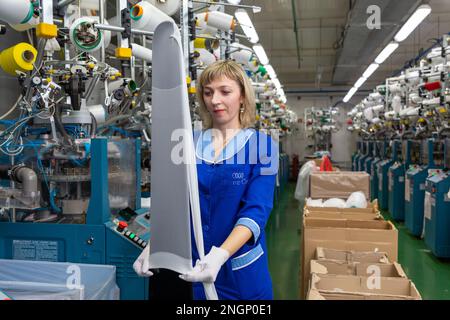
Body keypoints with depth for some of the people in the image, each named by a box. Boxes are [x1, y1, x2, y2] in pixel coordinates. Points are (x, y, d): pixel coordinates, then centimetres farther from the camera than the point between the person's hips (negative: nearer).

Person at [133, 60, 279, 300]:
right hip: (196, 265, 3)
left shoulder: (262, 145, -8)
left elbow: (256, 210, -17)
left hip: (242, 268, -2)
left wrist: (220, 255, -32)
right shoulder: (189, 144, 2)